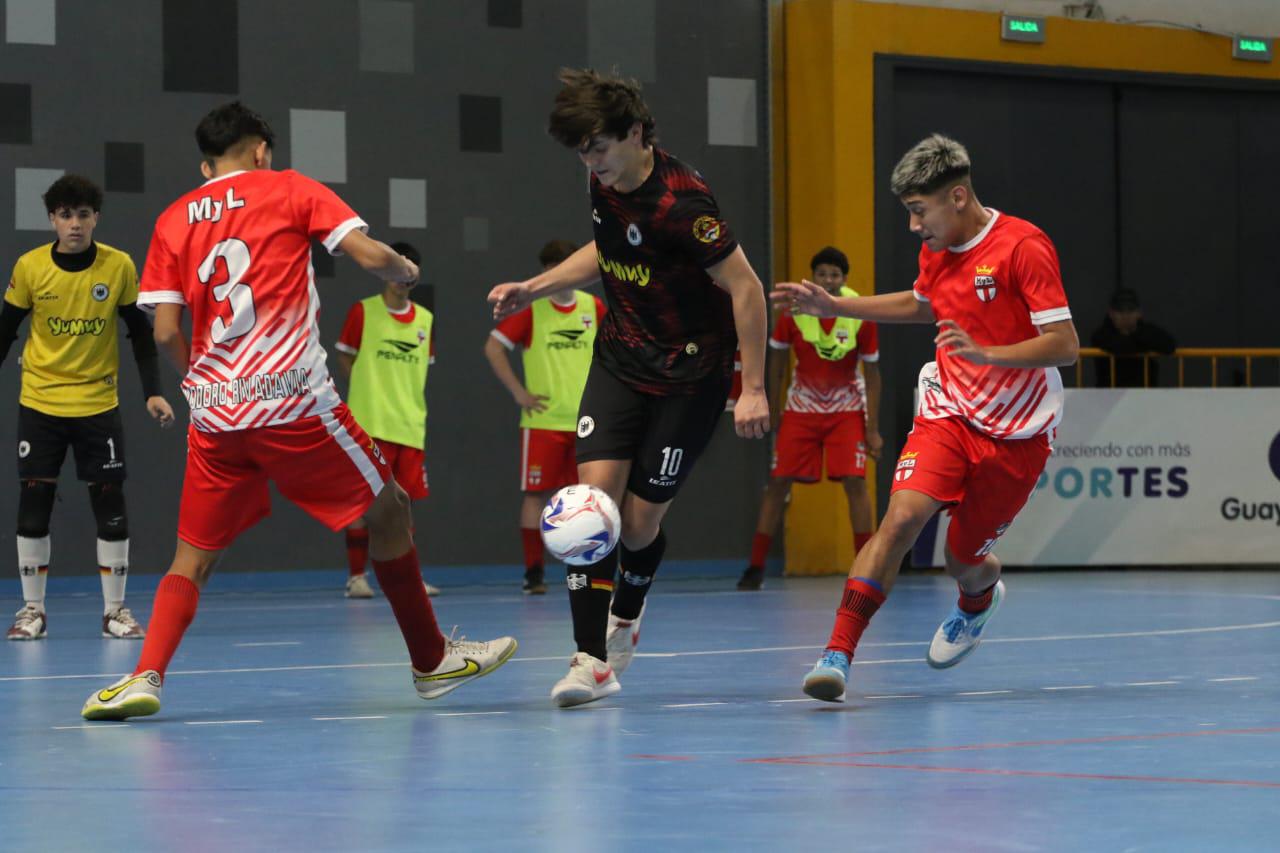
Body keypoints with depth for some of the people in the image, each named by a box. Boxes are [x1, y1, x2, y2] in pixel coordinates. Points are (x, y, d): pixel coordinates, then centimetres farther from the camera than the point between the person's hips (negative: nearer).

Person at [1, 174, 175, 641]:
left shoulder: (120, 266, -6)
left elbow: (140, 333, 1)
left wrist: (153, 392, -7)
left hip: (99, 404, 0)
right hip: (39, 404, 0)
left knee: (110, 505, -1)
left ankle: (115, 610, 9)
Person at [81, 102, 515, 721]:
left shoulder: (173, 221, 13)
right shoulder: (290, 189, 6)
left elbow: (166, 333, 6)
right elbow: (370, 254, -5)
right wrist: (405, 270, 17)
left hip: (213, 412, 3)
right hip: (292, 400, -3)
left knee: (193, 559, 10)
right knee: (386, 511, 15)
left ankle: (145, 676, -12)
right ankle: (431, 662, 23)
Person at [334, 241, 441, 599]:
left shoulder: (424, 320, 11)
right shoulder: (363, 312, -2)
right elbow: (345, 358, 3)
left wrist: (410, 403, 8)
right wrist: (371, 392, -2)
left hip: (410, 426, 4)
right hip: (370, 425, -4)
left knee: (404, 501, 7)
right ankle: (356, 576, 1)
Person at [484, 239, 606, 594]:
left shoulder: (593, 307, 7)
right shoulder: (531, 308, -4)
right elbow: (493, 347, -7)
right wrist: (518, 392, -10)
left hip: (584, 420, 3)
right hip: (543, 419, -3)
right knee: (536, 493, -4)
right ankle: (533, 572, -1)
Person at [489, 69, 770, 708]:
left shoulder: (680, 201, -25)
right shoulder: (604, 183, -1)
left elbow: (745, 287, -21)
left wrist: (753, 388, -21)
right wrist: (532, 289, 11)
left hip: (688, 375, -6)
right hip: (620, 360, 6)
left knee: (639, 521, -1)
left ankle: (625, 615, 33)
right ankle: (593, 660, -13)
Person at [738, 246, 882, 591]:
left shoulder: (860, 316, -15)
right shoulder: (793, 312, -14)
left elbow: (872, 375, -7)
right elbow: (776, 360, 1)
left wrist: (872, 429, -8)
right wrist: (768, 407, 3)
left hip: (846, 409, -1)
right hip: (801, 407, 1)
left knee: (854, 481, -14)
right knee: (778, 482, -5)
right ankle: (756, 567, 2)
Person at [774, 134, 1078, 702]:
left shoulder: (1023, 246, -16)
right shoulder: (935, 251, 6)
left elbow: (1065, 345, -19)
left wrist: (986, 354, -34)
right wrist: (833, 307, 23)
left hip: (1015, 432, -4)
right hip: (949, 413, 4)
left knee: (964, 561, 7)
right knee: (902, 515, -22)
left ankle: (979, 600, 48)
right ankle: (838, 654, -25)